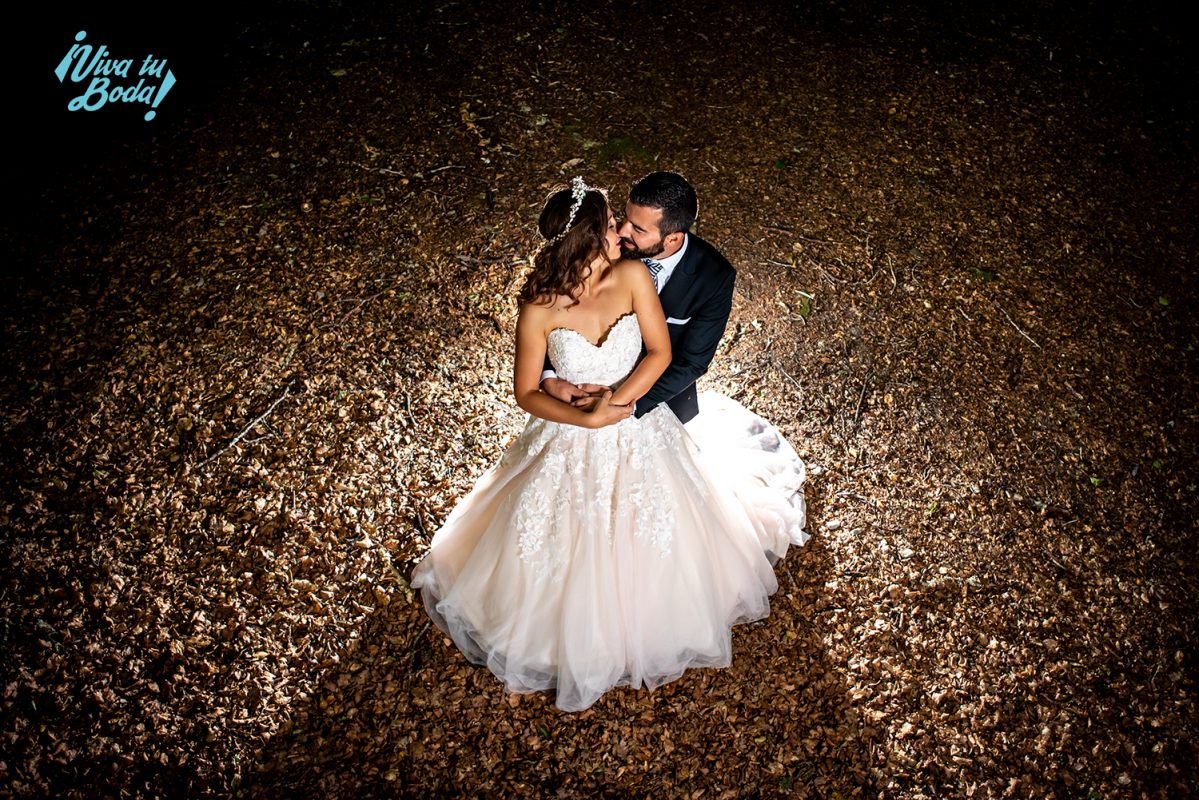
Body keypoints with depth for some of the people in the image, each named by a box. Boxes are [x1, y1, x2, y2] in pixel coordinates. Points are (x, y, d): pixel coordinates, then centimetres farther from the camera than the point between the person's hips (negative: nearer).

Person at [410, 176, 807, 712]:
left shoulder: (633, 276, -18)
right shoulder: (540, 308, -23)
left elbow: (660, 352, -10)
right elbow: (526, 392, -13)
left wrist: (616, 399, -23)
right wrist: (588, 418, -26)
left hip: (641, 434, 2)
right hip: (571, 445, -2)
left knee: (649, 548, 19)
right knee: (572, 553, 14)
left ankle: (649, 625, 53)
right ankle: (579, 644, 46)